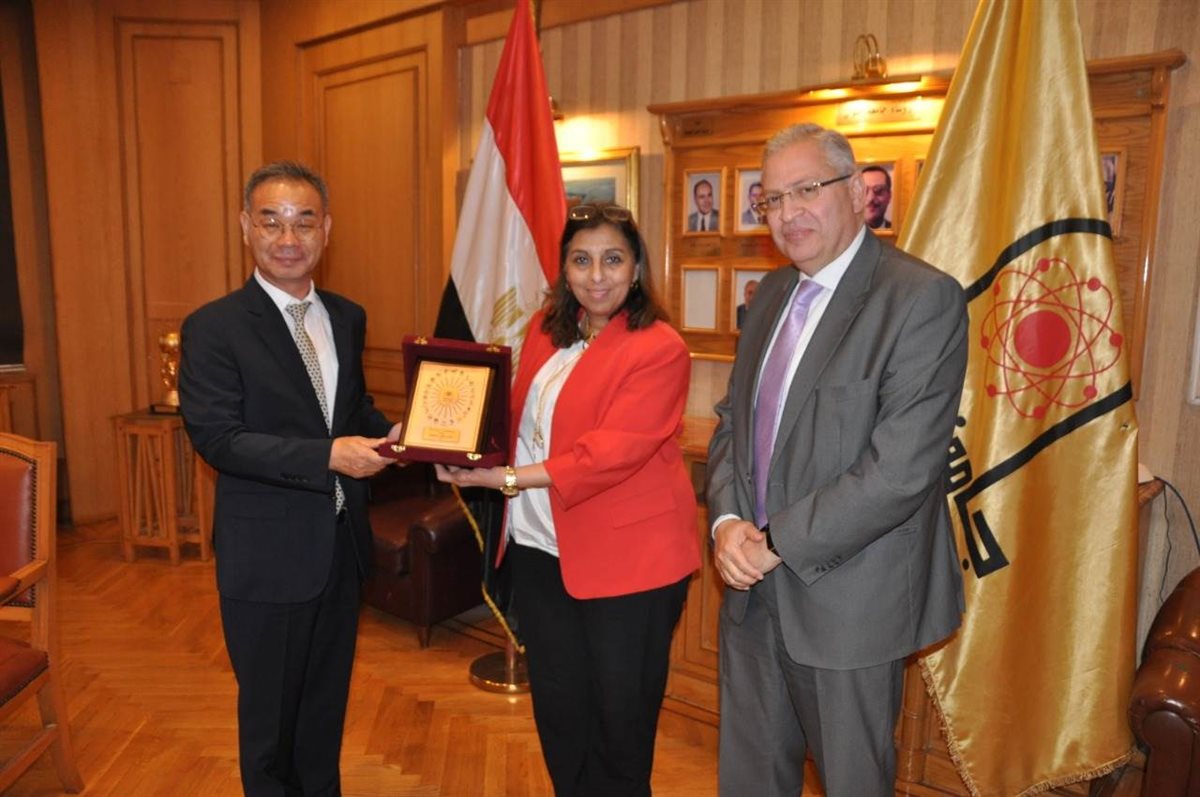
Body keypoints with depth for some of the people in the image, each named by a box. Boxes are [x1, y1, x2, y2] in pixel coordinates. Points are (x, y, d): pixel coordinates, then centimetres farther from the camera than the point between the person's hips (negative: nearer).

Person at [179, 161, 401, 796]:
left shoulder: (347, 318, 4)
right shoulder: (214, 328, -14)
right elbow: (217, 438, -20)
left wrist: (389, 435, -9)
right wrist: (328, 455, -29)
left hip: (341, 545, 6)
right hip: (268, 554, -5)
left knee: (328, 697, 24)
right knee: (270, 709, 16)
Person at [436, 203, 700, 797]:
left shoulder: (657, 348, -15)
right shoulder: (545, 330, 7)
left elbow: (612, 452, -22)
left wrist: (508, 478, -25)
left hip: (627, 559, -6)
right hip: (541, 548, 6)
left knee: (619, 723, 12)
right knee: (558, 713, 20)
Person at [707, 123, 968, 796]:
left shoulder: (925, 298, -15)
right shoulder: (773, 293, 9)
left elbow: (902, 468, -23)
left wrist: (778, 543, -17)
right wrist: (727, 520, -7)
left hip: (847, 601, -6)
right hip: (754, 589, 7)